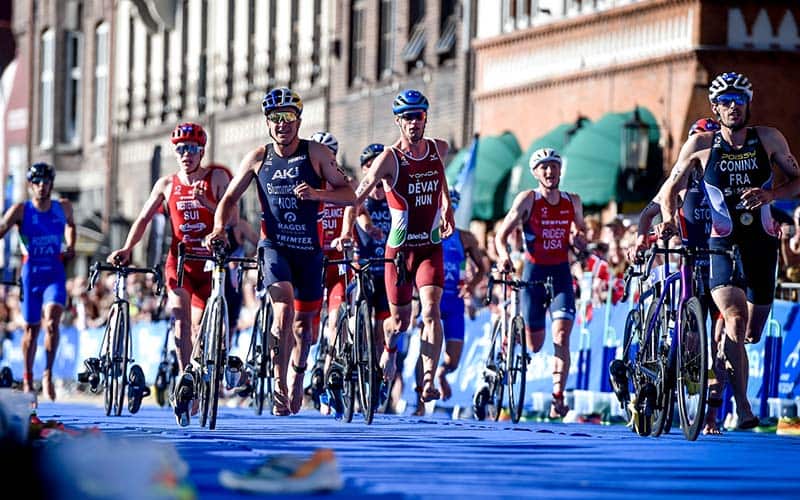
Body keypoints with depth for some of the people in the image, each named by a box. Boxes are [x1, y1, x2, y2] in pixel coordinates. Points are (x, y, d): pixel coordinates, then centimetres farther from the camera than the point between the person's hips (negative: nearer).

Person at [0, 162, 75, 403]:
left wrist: (70, 246, 10)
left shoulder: (63, 207, 2)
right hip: (31, 275, 0)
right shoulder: (21, 210, -7)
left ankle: (48, 374, -8)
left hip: (55, 276, 0)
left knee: (51, 322, -20)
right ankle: (27, 381, 23)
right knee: (31, 329, 9)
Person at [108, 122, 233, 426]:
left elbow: (232, 217, -7)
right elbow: (144, 219, 6)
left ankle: (190, 391, 14)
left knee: (199, 328, 1)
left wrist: (206, 203, -24)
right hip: (179, 260, 1)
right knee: (180, 314, -24)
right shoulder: (167, 184, 8)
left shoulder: (217, 178, 1)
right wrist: (127, 248, -8)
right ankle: (185, 376, -32)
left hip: (209, 262, -1)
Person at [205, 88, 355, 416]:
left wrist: (317, 193, -23)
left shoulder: (316, 153, -3)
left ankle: (297, 379, 36)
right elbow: (230, 198, 7)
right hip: (274, 246, -1)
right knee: (284, 311, -23)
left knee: (303, 320, 12)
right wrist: (219, 227, -12)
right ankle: (279, 386, -19)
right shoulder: (258, 158, 1)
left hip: (309, 248, 1)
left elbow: (348, 194, -5)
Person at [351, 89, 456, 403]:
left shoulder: (439, 150, 0)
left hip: (431, 248, 2)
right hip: (399, 249, -2)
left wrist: (447, 208, 24)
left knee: (431, 311, -19)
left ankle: (428, 382, -22)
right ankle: (390, 347, 45)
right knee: (400, 322, 8)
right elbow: (360, 193, -26)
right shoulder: (390, 158, -14)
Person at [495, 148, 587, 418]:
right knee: (534, 345, 4)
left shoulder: (573, 202, 2)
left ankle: (558, 397, -15)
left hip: (561, 273, 2)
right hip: (534, 272, -2)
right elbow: (501, 235, -11)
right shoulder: (528, 199, -8)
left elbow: (582, 235, 18)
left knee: (561, 337, -15)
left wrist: (579, 239, -7)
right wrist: (503, 255, -32)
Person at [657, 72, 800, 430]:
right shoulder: (701, 144, -2)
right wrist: (668, 218, -14)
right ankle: (742, 408, -27)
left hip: (761, 243, 2)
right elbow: (671, 187, 6)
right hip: (723, 244, -2)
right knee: (736, 318, -25)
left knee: (752, 333, 9)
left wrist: (770, 194, -15)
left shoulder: (769, 139, 0)